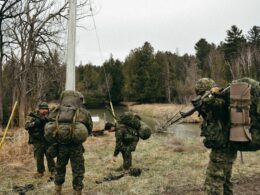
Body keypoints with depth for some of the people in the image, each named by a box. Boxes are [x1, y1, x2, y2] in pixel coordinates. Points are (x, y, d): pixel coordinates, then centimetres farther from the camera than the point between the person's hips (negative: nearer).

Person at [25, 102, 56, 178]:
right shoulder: (33, 116, -2)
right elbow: (26, 126, -11)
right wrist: (35, 122, -25)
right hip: (37, 141, 0)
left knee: (50, 156, 3)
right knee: (38, 157, 7)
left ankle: (53, 171, 16)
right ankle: (40, 171, 22)